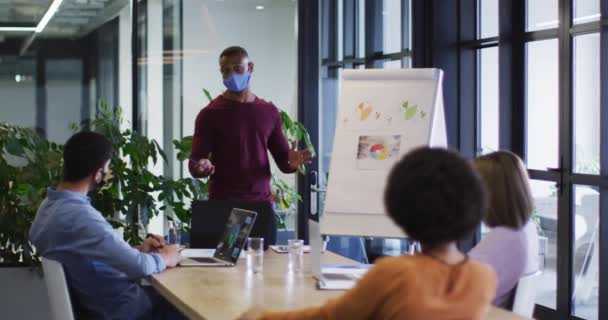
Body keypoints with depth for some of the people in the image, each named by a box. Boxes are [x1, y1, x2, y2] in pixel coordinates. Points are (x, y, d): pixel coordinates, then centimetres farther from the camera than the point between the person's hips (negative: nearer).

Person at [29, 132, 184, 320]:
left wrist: (138, 251, 5)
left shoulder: (51, 205, 2)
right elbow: (139, 267, -26)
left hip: (99, 301, 9)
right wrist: (164, 258, -6)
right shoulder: (80, 215, -29)